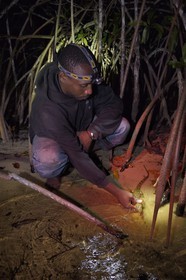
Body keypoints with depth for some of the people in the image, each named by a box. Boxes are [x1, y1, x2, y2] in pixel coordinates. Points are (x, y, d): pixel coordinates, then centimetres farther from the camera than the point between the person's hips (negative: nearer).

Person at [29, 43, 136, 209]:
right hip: (51, 138, -5)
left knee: (122, 127, -19)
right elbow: (77, 157, -38)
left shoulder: (84, 78, -26)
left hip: (82, 130, 5)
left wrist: (91, 132, -32)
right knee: (47, 160, -40)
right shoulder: (48, 109, -40)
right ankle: (55, 173, -3)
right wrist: (116, 192, -37)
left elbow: (114, 104, -14)